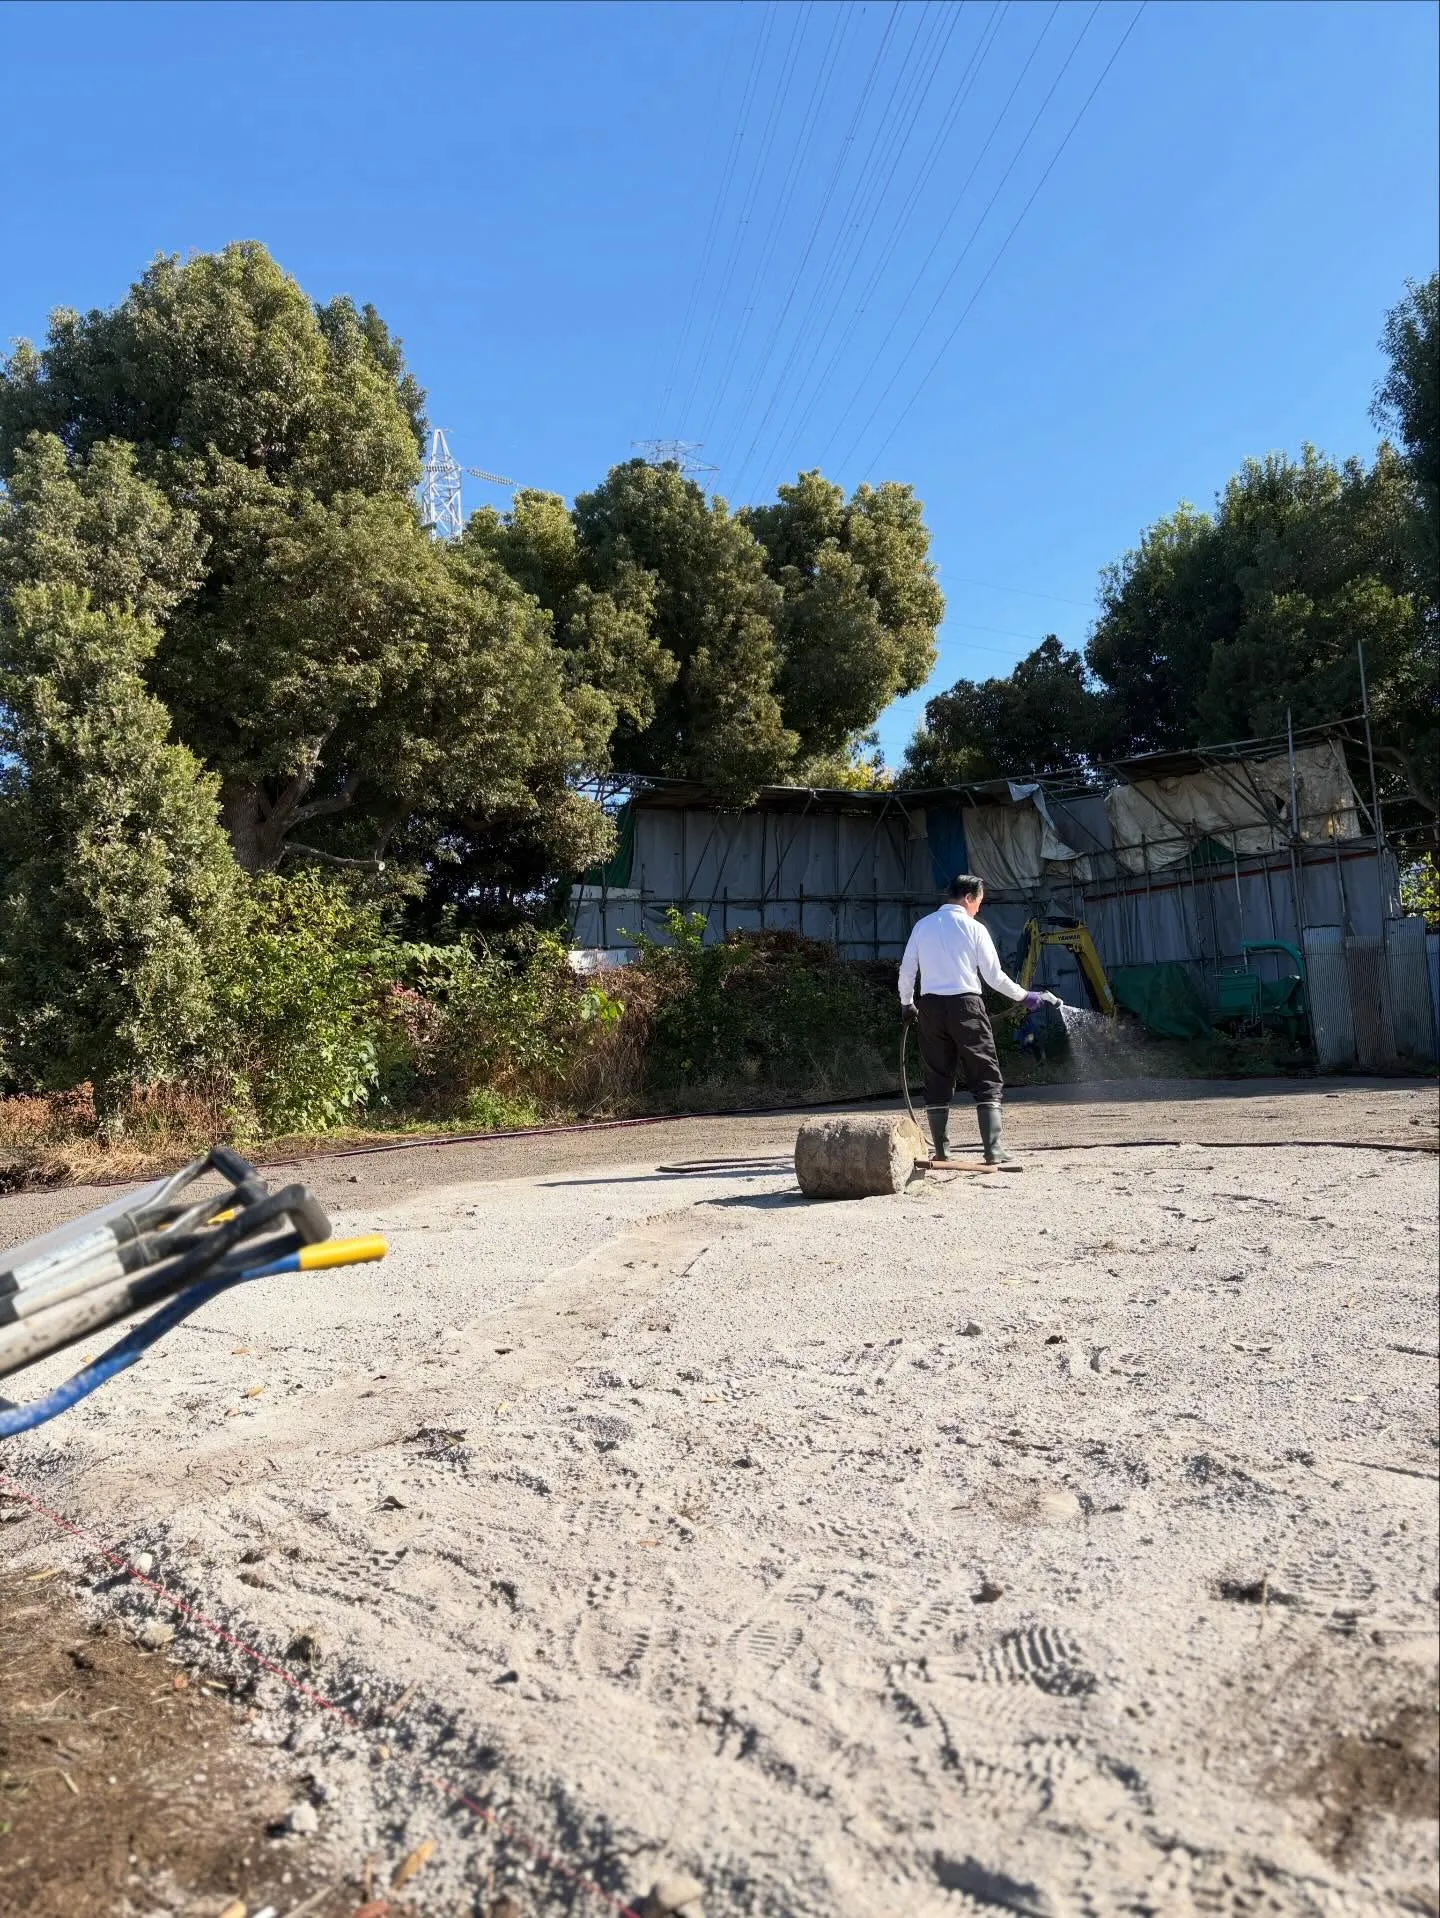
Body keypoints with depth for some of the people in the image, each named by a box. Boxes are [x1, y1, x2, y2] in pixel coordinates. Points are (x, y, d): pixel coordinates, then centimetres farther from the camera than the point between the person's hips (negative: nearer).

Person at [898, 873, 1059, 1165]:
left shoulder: (922, 925, 9)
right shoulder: (974, 929, -1)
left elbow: (907, 970, 10)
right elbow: (994, 976, 0)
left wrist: (906, 1004, 23)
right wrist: (1025, 996, 12)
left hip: (930, 1006, 4)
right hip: (965, 1004, -4)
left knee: (937, 1080, 9)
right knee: (986, 1079, 2)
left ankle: (940, 1151, 11)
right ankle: (993, 1149, -4)